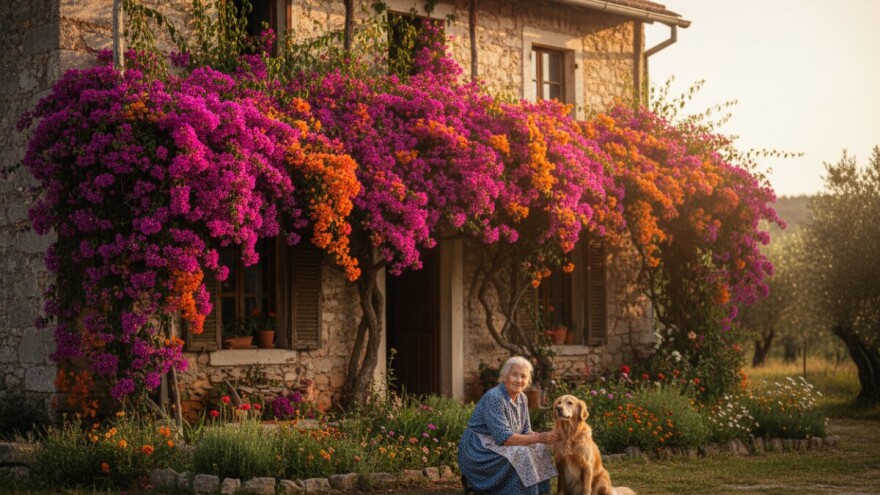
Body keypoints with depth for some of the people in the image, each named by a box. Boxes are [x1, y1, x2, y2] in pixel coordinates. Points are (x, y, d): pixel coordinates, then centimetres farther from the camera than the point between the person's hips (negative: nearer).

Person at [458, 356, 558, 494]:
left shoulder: (522, 398, 3)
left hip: (497, 446, 9)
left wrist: (541, 438, -14)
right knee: (519, 454, -28)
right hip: (478, 450, -9)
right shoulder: (494, 398, -23)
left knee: (539, 449, -6)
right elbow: (504, 437, -28)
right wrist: (538, 438, -27)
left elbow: (526, 431, 8)